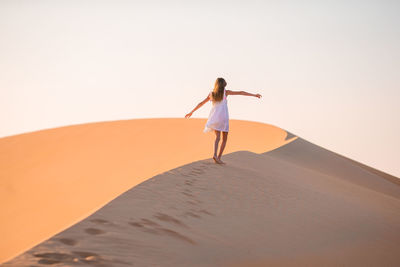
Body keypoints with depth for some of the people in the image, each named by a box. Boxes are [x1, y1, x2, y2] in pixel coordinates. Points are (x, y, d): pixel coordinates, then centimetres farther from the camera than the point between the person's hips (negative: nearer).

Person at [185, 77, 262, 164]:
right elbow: (241, 93, 2)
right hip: (223, 117, -3)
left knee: (217, 137, -3)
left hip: (214, 117, 3)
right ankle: (219, 157, -1)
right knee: (224, 139, 8)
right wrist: (254, 95, 5)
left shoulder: (211, 94, 10)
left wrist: (191, 112, 24)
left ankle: (215, 155, -28)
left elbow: (201, 103, 15)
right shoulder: (226, 92, 1)